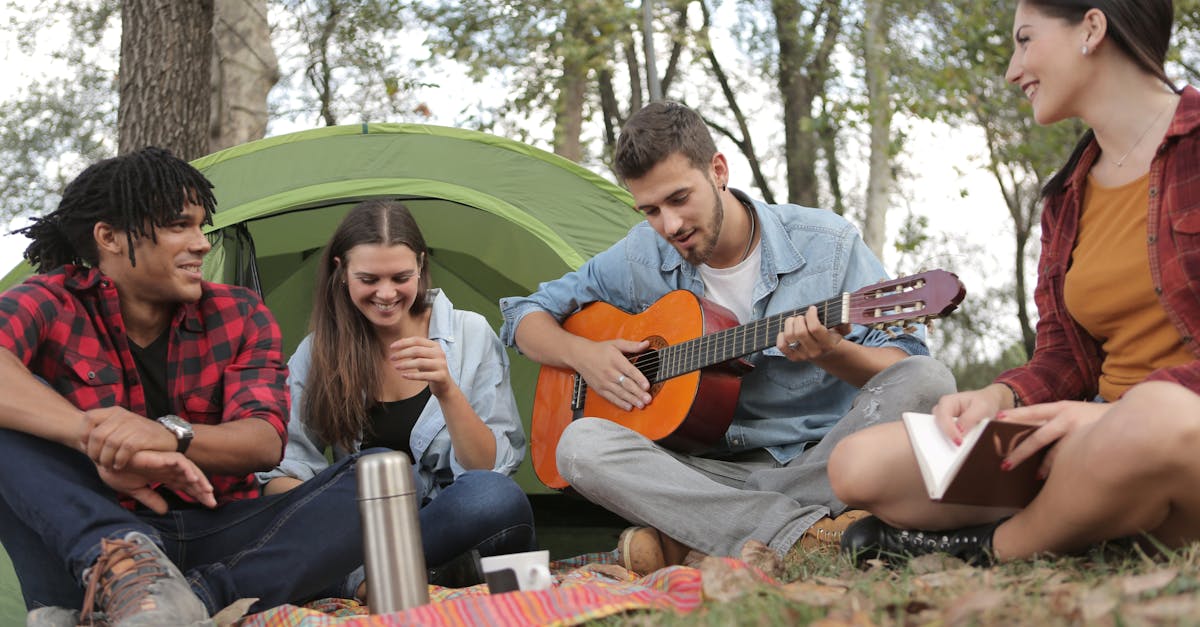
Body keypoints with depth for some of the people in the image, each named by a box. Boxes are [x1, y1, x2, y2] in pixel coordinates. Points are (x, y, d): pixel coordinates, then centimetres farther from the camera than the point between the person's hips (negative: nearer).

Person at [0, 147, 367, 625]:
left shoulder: (239, 316, 4)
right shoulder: (53, 303, -3)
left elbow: (265, 441, -13)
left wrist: (171, 436, -34)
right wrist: (97, 439, -41)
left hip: (218, 541, 2)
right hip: (90, 538, -2)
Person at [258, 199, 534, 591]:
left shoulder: (470, 334, -2)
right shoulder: (317, 354, 3)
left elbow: (493, 468, -5)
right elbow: (283, 470, -3)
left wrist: (446, 390, -21)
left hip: (464, 525, 0)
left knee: (499, 497, -35)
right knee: (381, 466, -30)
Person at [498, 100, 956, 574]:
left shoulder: (827, 245, -4)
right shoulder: (641, 259, 5)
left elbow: (904, 364, -5)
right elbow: (526, 316, 15)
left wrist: (831, 354, -26)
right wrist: (582, 353, -6)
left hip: (824, 466, -1)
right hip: (716, 472, 2)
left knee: (927, 381, -29)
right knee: (581, 443, -25)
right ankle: (809, 534, -35)